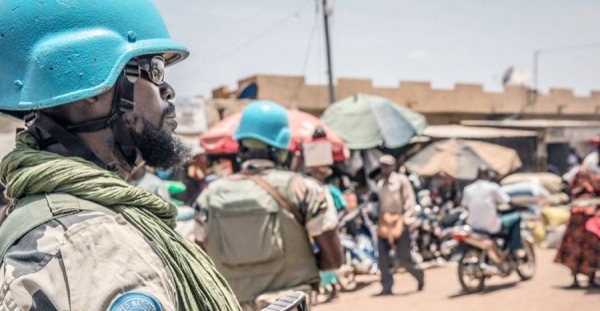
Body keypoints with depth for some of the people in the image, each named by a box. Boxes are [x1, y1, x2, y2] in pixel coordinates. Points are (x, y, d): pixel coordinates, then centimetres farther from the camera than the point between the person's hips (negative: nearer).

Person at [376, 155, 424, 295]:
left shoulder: (401, 180, -2)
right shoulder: (380, 184, 15)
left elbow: (409, 200, -5)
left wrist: (407, 219, -11)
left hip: (399, 222, -5)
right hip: (384, 223, 5)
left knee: (403, 257, -3)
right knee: (382, 257, -2)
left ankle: (419, 274, 25)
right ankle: (387, 286, 6)